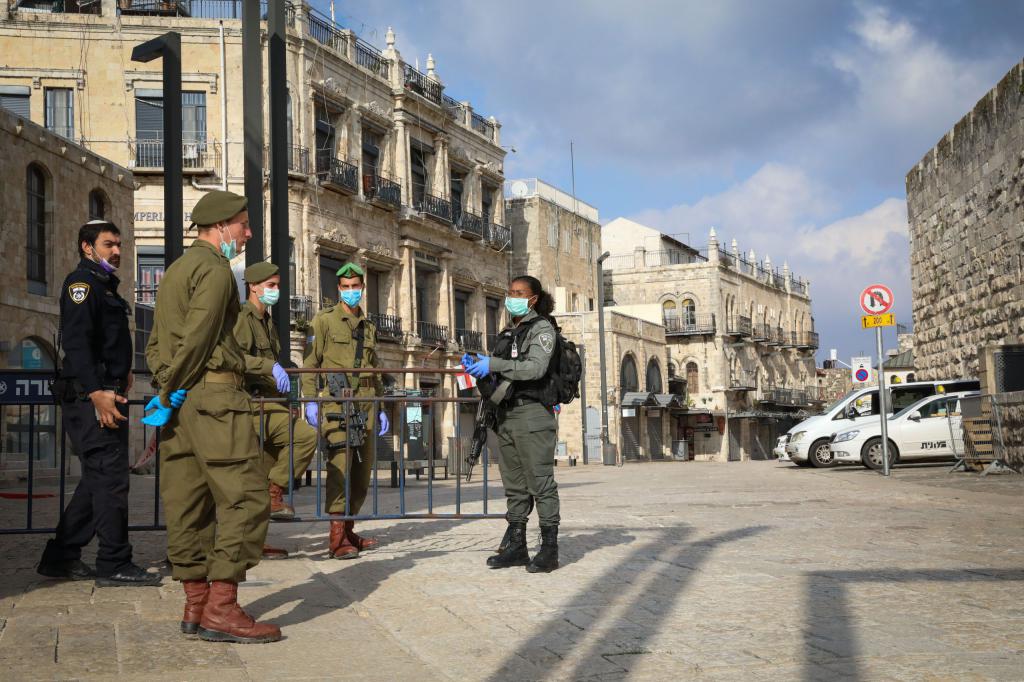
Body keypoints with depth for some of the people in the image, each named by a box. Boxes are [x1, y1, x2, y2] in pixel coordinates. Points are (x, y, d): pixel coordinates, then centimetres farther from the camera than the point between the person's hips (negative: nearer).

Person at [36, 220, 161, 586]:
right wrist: (96, 392, -27)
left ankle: (61, 557, 19)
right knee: (111, 478, -8)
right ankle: (114, 564, -3)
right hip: (89, 397, -10)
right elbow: (76, 343, -20)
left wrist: (122, 372, 17)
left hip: (106, 395, 10)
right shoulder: (81, 282, -8)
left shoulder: (104, 286, 22)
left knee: (98, 480, 13)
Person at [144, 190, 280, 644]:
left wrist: (165, 391, 10)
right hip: (212, 392, -10)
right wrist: (170, 393, -10)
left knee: (188, 503, 9)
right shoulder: (215, 269, -7)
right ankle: (221, 609, -13)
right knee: (244, 498, -9)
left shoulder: (175, 270, 22)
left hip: (179, 401, 10)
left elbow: (155, 342, 19)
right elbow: (197, 337, -16)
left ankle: (196, 605, 12)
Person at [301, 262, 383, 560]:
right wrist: (310, 400, -11)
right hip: (335, 401, -6)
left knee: (363, 468, 6)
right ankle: (337, 537, -15)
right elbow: (310, 361, -1)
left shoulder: (368, 327, 22)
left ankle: (348, 530, 15)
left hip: (364, 405, 6)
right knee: (340, 463, -15)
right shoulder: (324, 320, 5)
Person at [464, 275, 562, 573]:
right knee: (514, 484, 9)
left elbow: (536, 367, -16)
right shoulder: (507, 334, 21)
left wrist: (493, 364, -20)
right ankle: (516, 546, 14)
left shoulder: (542, 328, -1)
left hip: (533, 413, -8)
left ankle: (549, 549, -4)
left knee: (540, 482, -7)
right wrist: (476, 367, 2)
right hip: (506, 414, 8)